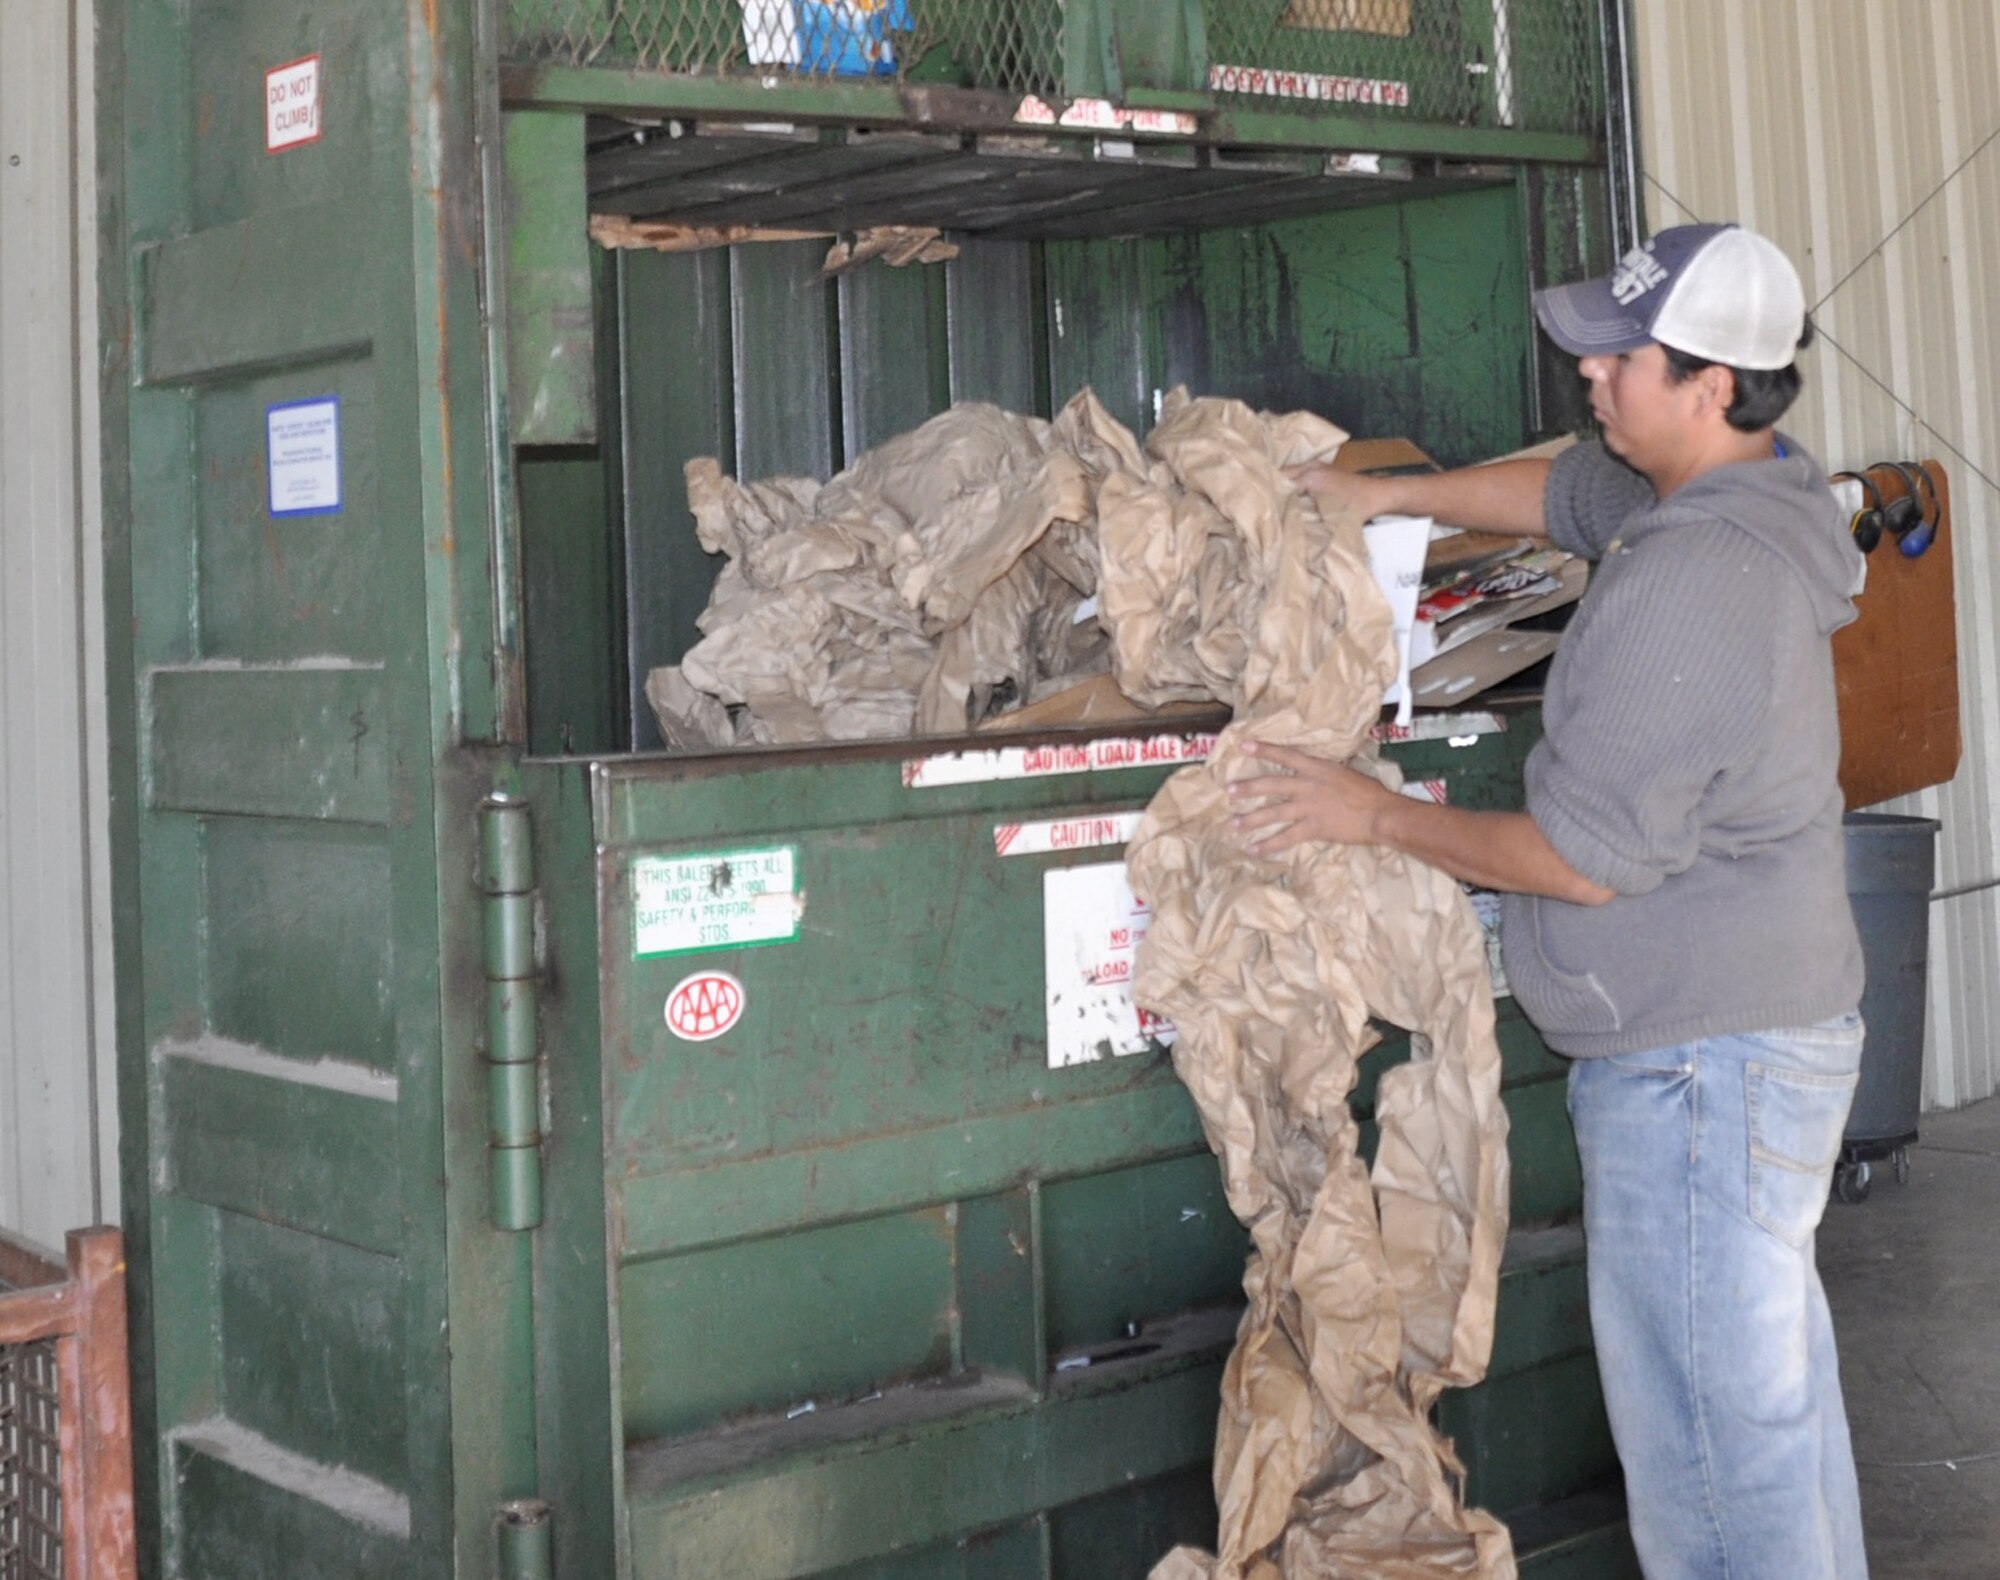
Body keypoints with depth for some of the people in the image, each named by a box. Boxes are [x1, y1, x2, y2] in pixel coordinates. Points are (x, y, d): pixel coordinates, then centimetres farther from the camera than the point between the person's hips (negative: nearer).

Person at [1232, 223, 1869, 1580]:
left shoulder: (1691, 583, -24)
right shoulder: (1747, 496, 5)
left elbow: (1582, 857, -20)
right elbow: (1566, 493, 27)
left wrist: (1380, 816, -9)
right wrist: (1394, 494, 21)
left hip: (1699, 1066, -10)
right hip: (1779, 1028, 10)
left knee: (1709, 1428, -3)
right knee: (1773, 1388, 20)